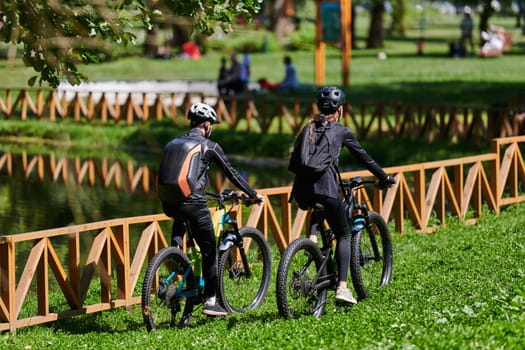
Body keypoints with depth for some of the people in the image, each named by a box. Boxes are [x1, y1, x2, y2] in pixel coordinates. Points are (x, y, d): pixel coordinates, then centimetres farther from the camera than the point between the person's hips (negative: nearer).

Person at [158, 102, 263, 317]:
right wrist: (253, 195, 16)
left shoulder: (173, 144, 16)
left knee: (180, 217, 41)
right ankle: (210, 301, 8)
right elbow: (232, 174, 5)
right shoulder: (209, 146, 1)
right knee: (209, 252, 8)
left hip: (168, 204, 5)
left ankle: (175, 246, 19)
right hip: (193, 204, -5)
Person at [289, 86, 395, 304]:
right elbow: (364, 158, 16)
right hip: (325, 188, -4)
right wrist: (384, 178, 28)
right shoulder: (341, 131, 9)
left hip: (302, 190, 4)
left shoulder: (308, 128, 20)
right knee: (343, 235, 9)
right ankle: (342, 287, -4)